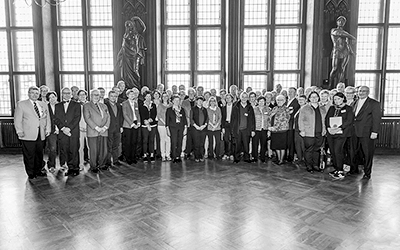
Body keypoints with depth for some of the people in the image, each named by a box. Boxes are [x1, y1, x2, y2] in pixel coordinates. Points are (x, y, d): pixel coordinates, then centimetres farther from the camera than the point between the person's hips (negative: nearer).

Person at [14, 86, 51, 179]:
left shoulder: (43, 104, 15)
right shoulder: (21, 104, 3)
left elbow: (47, 118, 14)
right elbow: (17, 119, -1)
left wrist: (48, 129, 3)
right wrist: (19, 131, -9)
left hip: (41, 134, 4)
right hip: (28, 135, -4)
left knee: (39, 154, 11)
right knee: (29, 155, 1)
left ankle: (38, 171, 25)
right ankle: (30, 173, 13)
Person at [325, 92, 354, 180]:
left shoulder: (348, 109, 3)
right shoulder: (331, 108, 17)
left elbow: (349, 121, -8)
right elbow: (326, 119, 10)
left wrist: (338, 128, -18)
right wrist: (328, 128, -8)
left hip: (341, 133, -5)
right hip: (330, 133, 5)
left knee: (338, 150, -13)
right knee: (332, 151, 4)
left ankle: (340, 172, -5)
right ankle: (336, 169, 16)